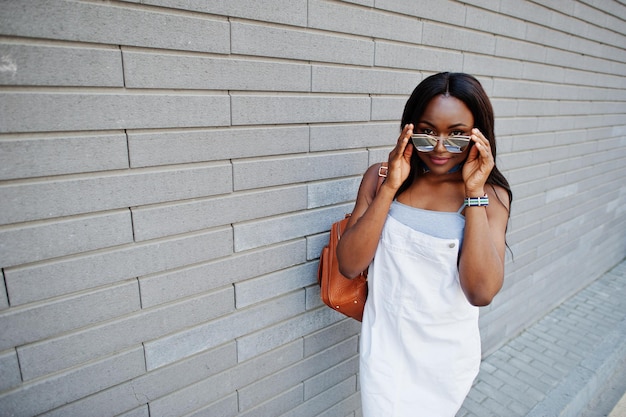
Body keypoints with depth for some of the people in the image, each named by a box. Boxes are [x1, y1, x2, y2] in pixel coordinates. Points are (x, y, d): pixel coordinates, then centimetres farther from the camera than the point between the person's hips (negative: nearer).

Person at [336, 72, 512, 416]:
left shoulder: (491, 194, -10)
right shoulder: (381, 177, -9)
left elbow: (482, 292, -20)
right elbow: (349, 265, -16)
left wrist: (474, 192, -22)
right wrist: (390, 187, -23)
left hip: (448, 354, 1)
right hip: (385, 345, 0)